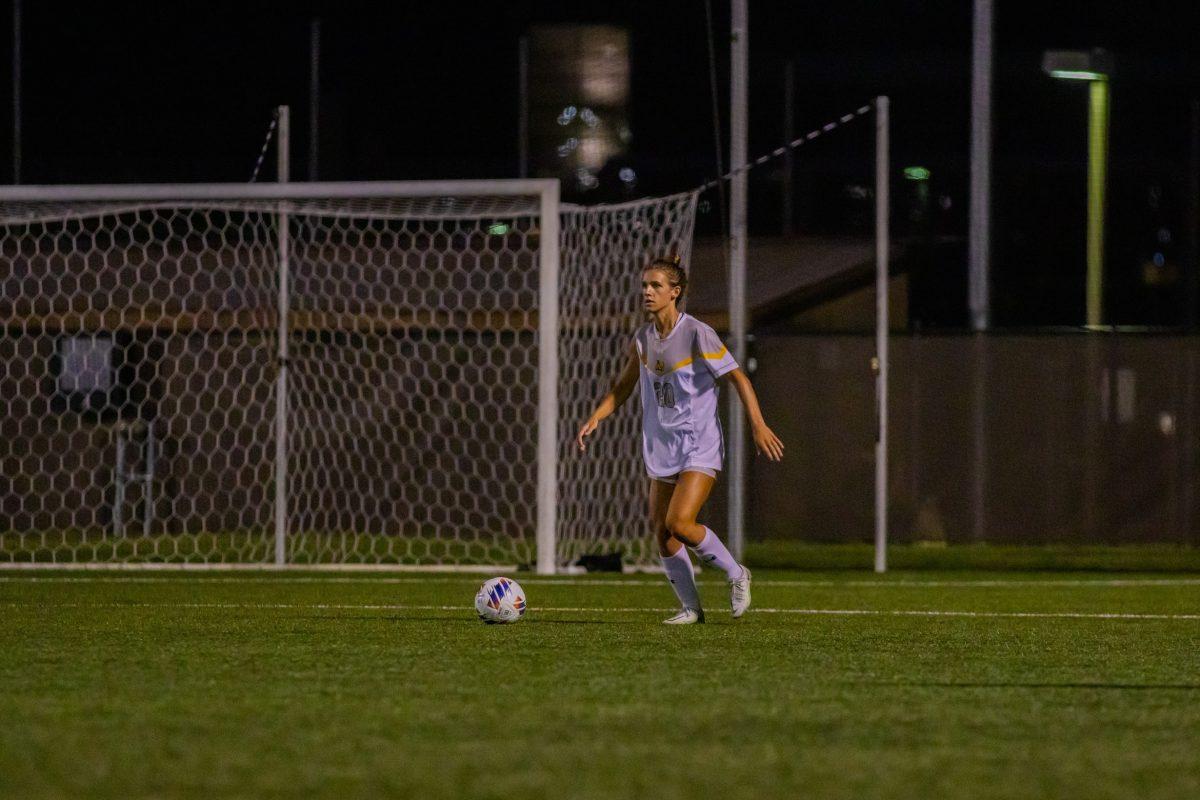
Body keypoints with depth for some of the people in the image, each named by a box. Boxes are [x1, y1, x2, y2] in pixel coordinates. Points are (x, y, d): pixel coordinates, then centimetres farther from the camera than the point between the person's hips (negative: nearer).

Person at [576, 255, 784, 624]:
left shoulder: (697, 334, -13)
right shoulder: (642, 339, 6)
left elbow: (738, 378, -11)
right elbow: (623, 386, 20)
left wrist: (758, 425, -19)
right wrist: (595, 418, 6)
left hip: (700, 445, -7)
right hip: (662, 447, 7)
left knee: (679, 523, -20)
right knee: (661, 531, 2)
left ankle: (735, 574, 2)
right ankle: (691, 607, 13)